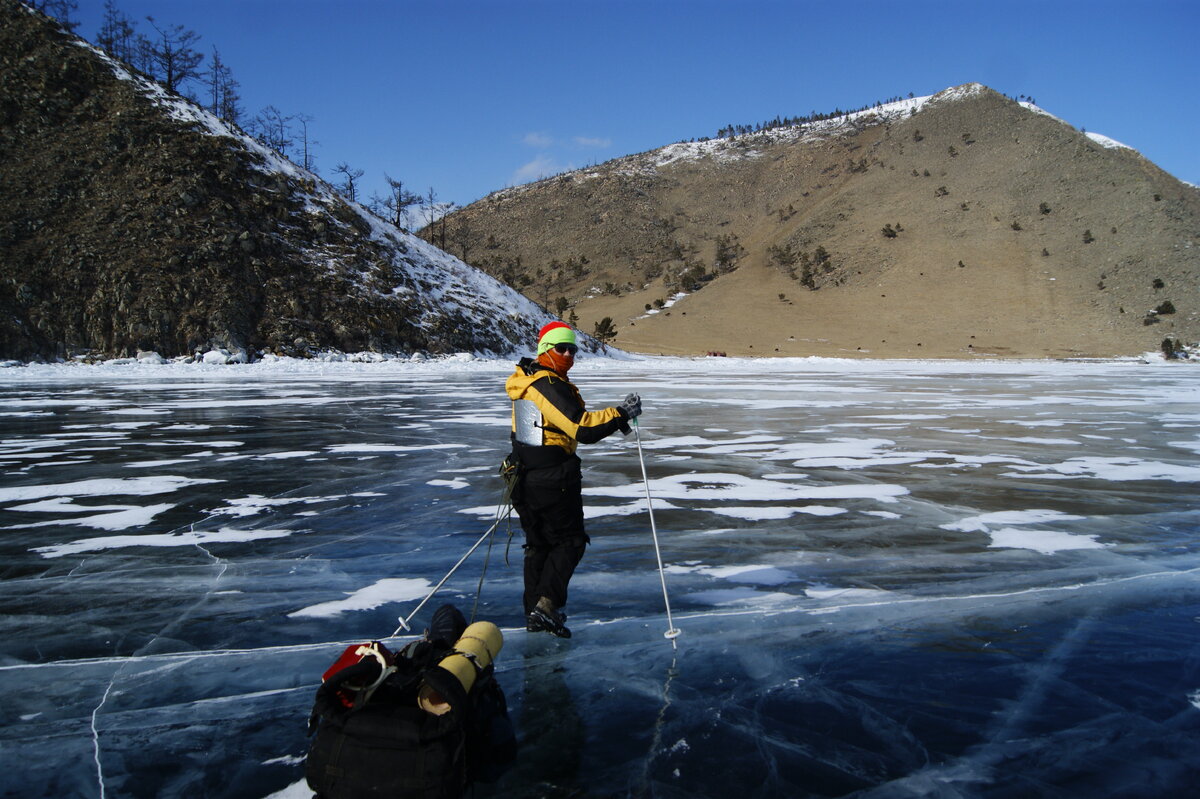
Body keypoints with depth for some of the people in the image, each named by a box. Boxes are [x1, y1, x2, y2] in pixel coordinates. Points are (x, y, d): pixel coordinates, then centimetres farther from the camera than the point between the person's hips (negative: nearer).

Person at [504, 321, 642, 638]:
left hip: (525, 477, 9)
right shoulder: (549, 386, -19)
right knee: (570, 542, 4)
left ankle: (534, 612, 23)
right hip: (553, 480, -9)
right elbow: (584, 429, -27)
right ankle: (546, 604, -7)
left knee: (537, 543, 18)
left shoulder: (526, 380, 11)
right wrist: (621, 413, -19)